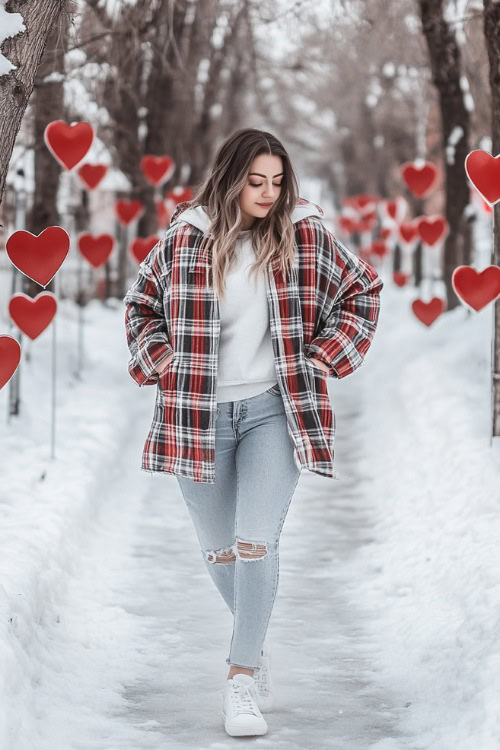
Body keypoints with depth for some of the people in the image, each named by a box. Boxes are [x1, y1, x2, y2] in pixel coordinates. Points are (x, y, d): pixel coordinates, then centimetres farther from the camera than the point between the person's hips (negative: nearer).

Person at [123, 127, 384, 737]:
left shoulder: (305, 235, -2)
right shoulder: (185, 238, -2)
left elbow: (363, 290, 11)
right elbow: (140, 304, 14)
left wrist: (325, 358, 3)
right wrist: (161, 364, 1)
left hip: (274, 410, -1)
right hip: (198, 414, 2)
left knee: (257, 542, -14)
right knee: (218, 548, 12)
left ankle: (243, 678, -8)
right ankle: (254, 642, 37)